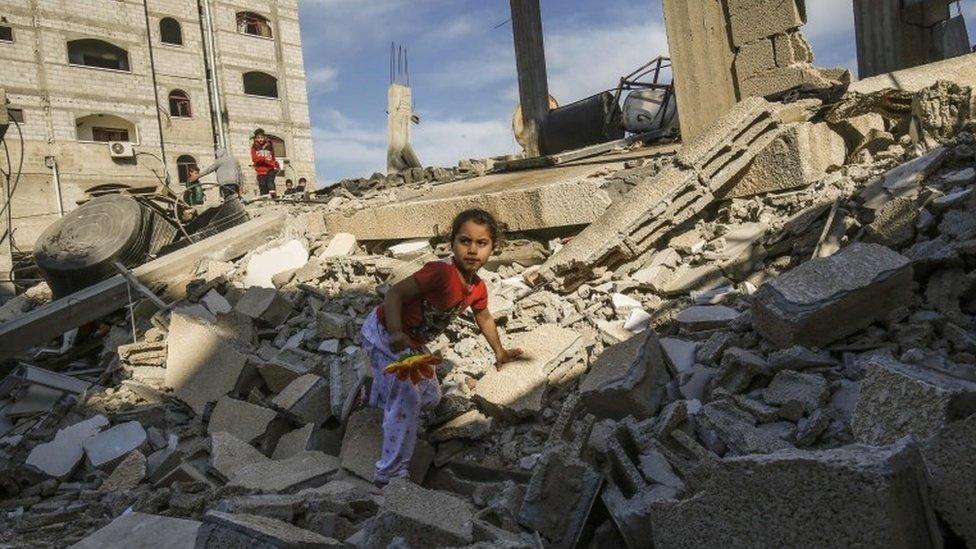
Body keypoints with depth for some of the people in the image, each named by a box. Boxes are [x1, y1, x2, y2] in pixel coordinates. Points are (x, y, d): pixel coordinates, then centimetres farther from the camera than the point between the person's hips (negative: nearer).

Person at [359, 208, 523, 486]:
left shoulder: (478, 288, -6)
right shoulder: (442, 273, -34)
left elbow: (484, 318, 15)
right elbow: (395, 293, -33)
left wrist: (499, 351, 26)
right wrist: (396, 334, -46)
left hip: (413, 344, 9)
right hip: (384, 333, -9)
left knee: (430, 397, 22)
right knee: (406, 399, -17)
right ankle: (390, 474, -7)